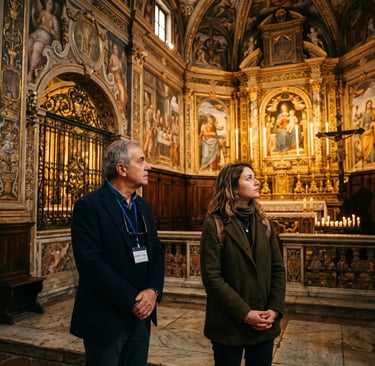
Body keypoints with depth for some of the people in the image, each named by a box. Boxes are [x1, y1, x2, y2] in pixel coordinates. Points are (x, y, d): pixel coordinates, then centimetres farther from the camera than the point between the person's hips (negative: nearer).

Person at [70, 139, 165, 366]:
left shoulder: (143, 206, 9)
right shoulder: (89, 206, -14)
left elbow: (157, 252, 7)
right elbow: (91, 262, -21)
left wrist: (153, 291, -10)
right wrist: (132, 300, -19)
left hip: (141, 316, 6)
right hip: (106, 318, -6)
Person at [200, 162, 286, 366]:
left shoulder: (263, 223, 7)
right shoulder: (215, 225, -9)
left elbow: (278, 268, 5)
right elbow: (211, 276, -15)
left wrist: (275, 309, -7)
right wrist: (244, 313, -18)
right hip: (229, 325, -4)